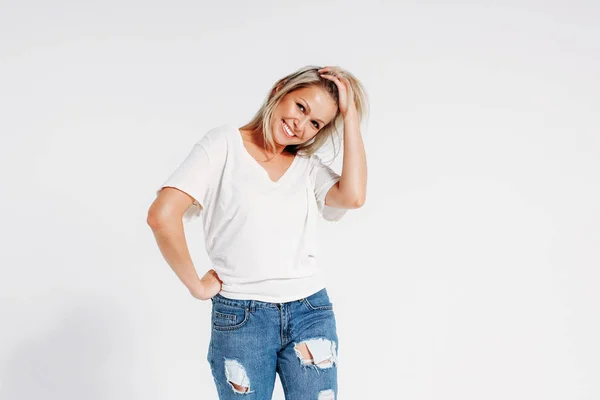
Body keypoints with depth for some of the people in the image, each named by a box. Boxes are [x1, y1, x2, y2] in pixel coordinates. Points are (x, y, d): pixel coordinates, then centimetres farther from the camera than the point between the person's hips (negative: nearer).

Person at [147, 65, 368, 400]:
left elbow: (353, 196, -14)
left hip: (310, 313, 3)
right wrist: (196, 286, -9)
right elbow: (163, 216, -14)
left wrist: (350, 115, -7)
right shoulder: (225, 144, -3)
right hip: (239, 318, -3)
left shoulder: (309, 167, 8)